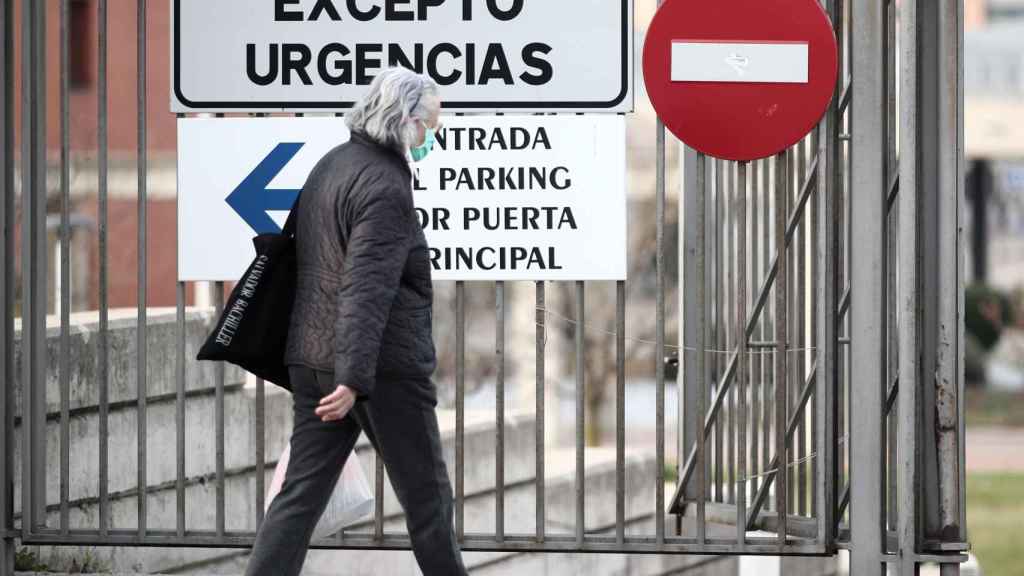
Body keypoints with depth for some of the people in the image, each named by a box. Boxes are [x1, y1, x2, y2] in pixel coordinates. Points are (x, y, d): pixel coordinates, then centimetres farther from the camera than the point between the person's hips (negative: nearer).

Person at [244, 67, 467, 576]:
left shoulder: (331, 165, 13)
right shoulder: (386, 188, -16)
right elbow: (367, 289, -25)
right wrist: (354, 378, -31)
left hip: (313, 358, 8)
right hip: (385, 363, -8)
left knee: (302, 492, 3)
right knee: (426, 496, 6)